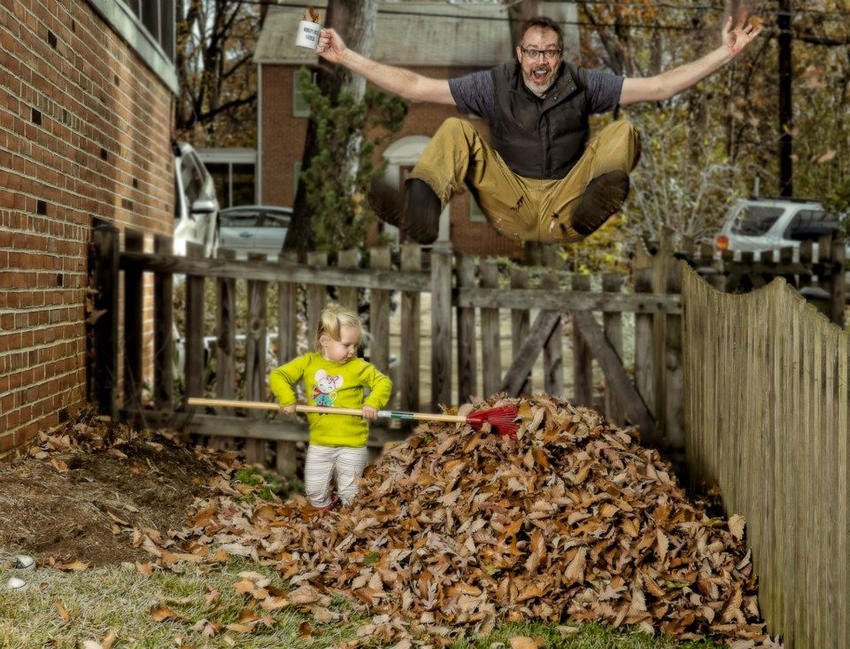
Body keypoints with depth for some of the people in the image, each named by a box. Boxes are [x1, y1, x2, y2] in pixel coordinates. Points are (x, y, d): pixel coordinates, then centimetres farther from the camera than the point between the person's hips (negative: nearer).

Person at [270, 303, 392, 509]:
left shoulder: (358, 367, -7)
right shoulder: (308, 363, -2)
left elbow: (383, 382, -3)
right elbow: (278, 376, 1)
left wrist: (373, 402, -21)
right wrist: (287, 399, -16)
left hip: (352, 443, -2)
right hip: (319, 442, 2)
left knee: (350, 492, 7)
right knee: (314, 491, 11)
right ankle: (324, 508, 41)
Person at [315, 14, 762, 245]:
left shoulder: (583, 85, 3)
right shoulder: (494, 86, 4)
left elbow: (659, 86, -2)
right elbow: (414, 87, -1)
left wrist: (724, 54, -10)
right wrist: (346, 57, -7)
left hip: (565, 211, 0)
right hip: (511, 209, 0)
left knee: (622, 132, -15)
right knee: (455, 132, -15)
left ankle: (598, 201, -50)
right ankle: (419, 213, -46)